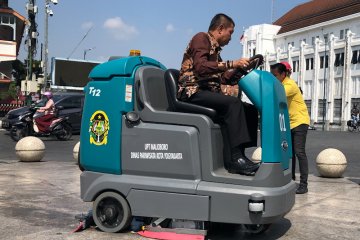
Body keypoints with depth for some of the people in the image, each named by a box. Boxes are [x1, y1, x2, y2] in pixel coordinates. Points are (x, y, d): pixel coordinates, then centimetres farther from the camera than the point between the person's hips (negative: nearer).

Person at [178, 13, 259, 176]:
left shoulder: (215, 48, 25)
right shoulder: (201, 38, -2)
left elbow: (222, 78, 20)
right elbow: (200, 67, -20)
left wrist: (240, 68, 10)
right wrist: (231, 64, -20)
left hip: (208, 93, 9)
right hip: (193, 92, -9)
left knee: (250, 110, -4)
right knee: (233, 104, -31)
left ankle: (234, 158, -12)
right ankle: (236, 157, -30)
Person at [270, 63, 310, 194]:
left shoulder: (290, 85, -18)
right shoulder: (280, 85, 11)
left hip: (299, 121, -9)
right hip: (289, 123, 9)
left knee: (299, 152, -12)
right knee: (290, 152, 11)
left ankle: (303, 184, -10)